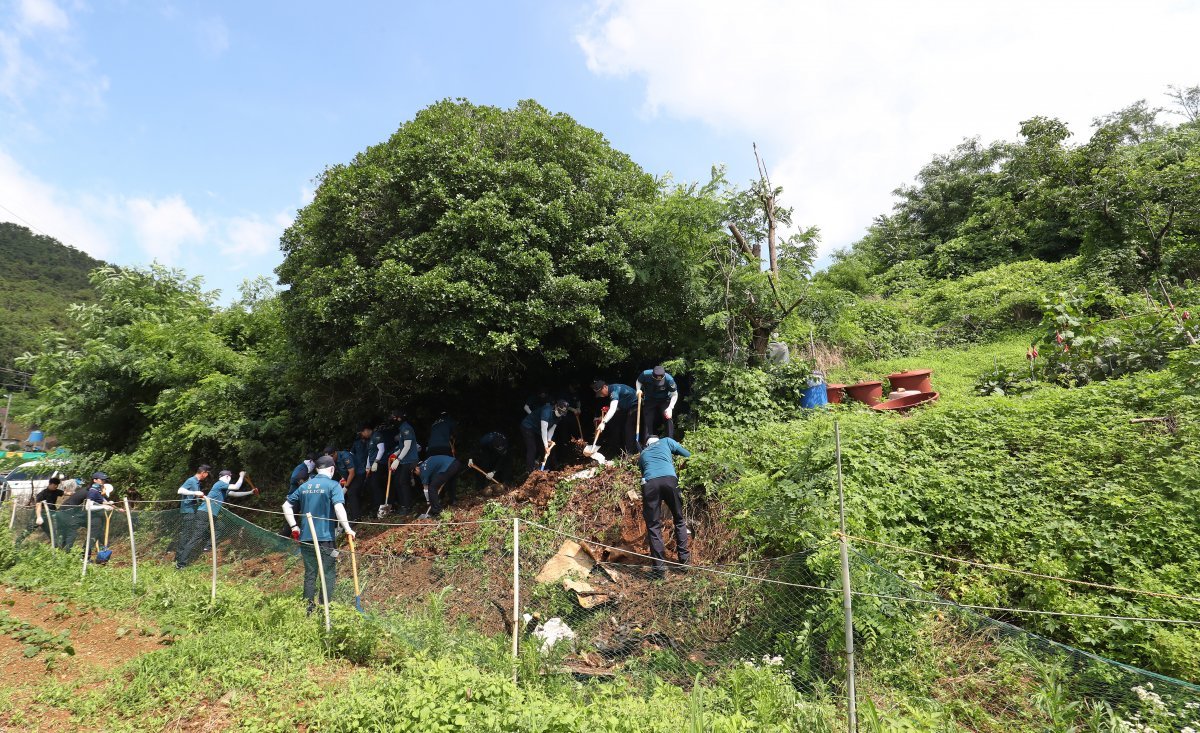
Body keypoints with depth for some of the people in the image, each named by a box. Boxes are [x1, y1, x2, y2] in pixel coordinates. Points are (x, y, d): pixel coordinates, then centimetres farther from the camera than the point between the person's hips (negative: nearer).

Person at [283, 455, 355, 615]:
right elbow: (339, 508, -19)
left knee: (309, 574, 14)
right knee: (329, 575, 5)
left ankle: (308, 611, 19)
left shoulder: (304, 486, 11)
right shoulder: (333, 485, -7)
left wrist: (294, 526, 16)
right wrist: (347, 529, -15)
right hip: (325, 538, -5)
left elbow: (286, 506, 14)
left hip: (305, 538, 5)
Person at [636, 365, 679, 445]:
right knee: (648, 421, -2)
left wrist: (670, 407, -33)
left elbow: (674, 395, -21)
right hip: (649, 400, 1)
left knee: (668, 418, -18)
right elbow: (639, 381, -5)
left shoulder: (669, 379, -32)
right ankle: (647, 443, 7)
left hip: (665, 400, -1)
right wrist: (639, 389, -25)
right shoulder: (646, 375, -28)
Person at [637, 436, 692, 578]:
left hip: (649, 483, 1)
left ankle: (660, 567, 3)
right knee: (679, 519, 20)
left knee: (653, 526, 7)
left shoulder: (642, 455, 36)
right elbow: (688, 455, 28)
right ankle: (684, 557, 21)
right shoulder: (666, 441, 30)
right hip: (669, 480, -1)